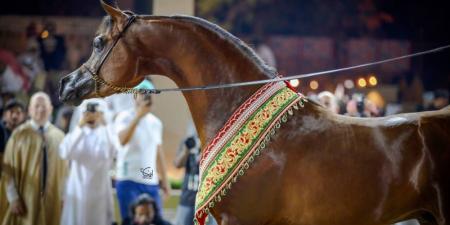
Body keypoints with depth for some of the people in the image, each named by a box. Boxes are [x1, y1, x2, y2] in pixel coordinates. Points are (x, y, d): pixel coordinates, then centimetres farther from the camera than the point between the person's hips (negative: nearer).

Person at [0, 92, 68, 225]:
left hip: (52, 202, 2)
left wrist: (64, 198, 2)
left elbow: (65, 170, 9)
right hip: (26, 202, -2)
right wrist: (13, 198, -10)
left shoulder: (59, 136, 7)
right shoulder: (19, 135, -1)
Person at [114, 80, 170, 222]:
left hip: (151, 181, 6)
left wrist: (164, 179, 16)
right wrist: (138, 116, -24)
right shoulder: (125, 117, -4)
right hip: (128, 180, -6)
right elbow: (122, 140, -23)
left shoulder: (155, 122, 14)